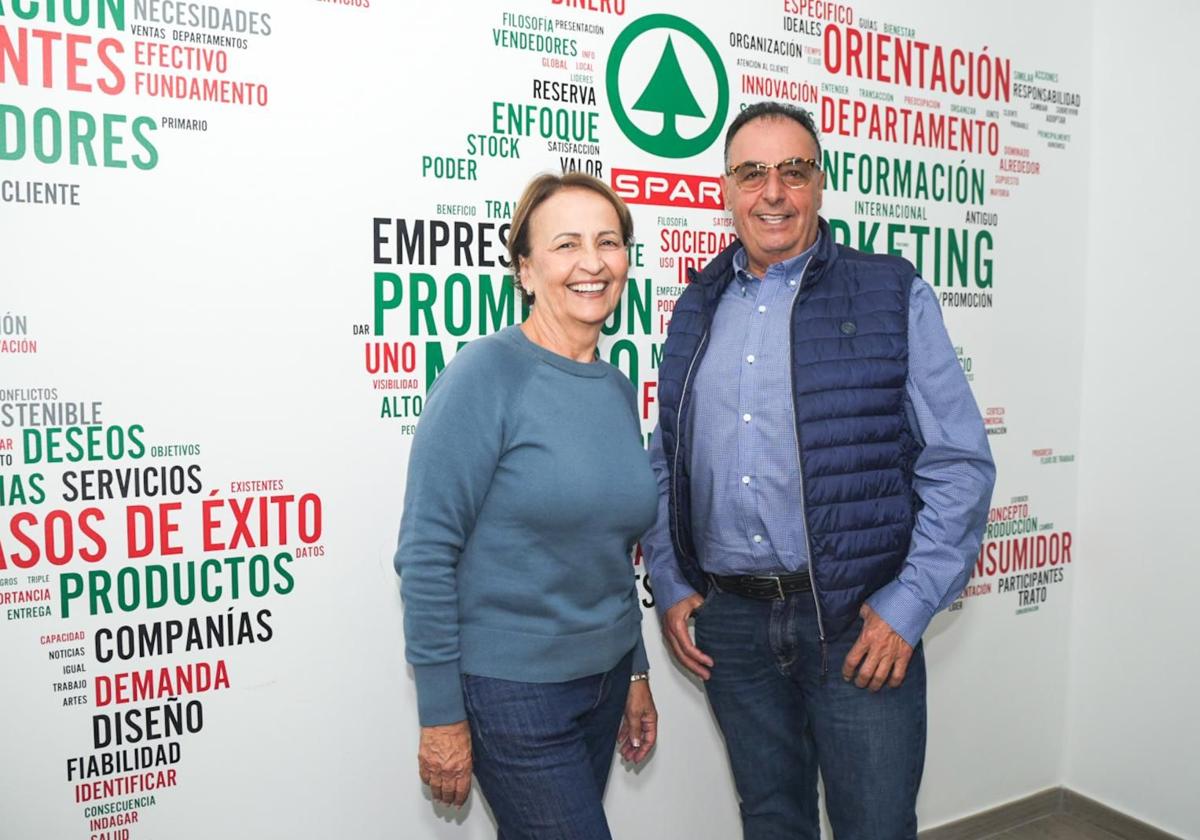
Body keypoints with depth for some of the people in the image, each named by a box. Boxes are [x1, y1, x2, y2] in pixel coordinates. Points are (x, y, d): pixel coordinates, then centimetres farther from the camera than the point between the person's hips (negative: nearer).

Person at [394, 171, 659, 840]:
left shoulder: (618, 388, 4)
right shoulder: (488, 373, -15)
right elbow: (426, 552, -16)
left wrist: (635, 673, 16)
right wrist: (441, 715, -14)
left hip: (604, 681, 6)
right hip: (512, 690, -6)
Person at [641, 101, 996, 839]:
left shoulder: (891, 294, -2)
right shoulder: (697, 308, 10)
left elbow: (959, 464, -5)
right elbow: (665, 464, 14)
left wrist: (908, 607, -11)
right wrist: (669, 585, 5)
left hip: (858, 621, -3)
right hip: (729, 621, 4)